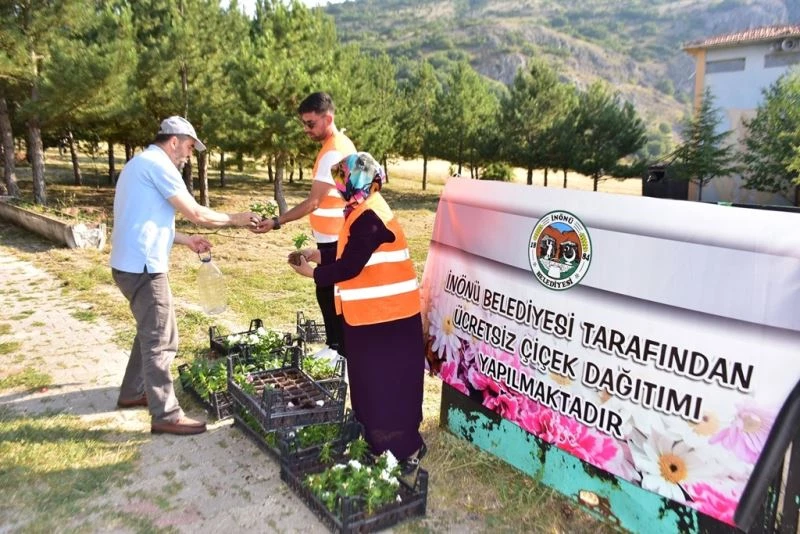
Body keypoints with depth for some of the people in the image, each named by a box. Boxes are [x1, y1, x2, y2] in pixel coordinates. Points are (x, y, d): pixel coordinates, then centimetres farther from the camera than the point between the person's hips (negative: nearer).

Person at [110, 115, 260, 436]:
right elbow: (196, 214, -15)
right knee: (161, 340, -4)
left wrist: (187, 240, 19)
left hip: (131, 264, 11)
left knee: (150, 332, 23)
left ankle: (132, 393, 35)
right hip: (143, 266, -11)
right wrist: (235, 220, -2)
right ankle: (165, 416, 5)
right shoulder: (158, 164, -13)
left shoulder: (140, 164, 19)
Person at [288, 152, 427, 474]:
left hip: (386, 317, -10)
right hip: (371, 314, 10)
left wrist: (312, 273, -8)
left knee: (387, 387, 2)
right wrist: (319, 256, 12)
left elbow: (350, 267, -22)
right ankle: (376, 442, 37)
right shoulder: (364, 212, 11)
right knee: (370, 382, 20)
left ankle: (404, 450, 17)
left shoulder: (369, 218, -21)